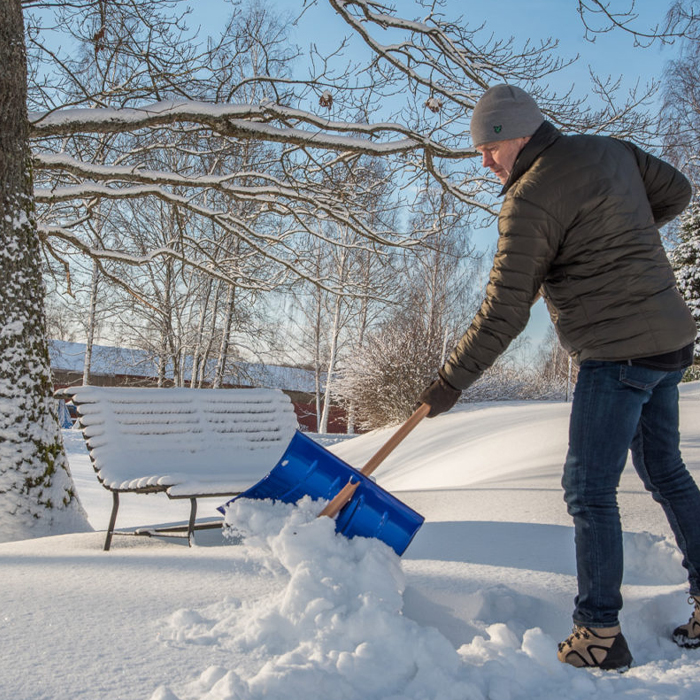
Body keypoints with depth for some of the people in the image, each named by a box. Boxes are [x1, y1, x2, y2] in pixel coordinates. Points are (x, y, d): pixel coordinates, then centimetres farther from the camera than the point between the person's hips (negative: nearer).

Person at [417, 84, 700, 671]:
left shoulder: (530, 200, -15)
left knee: (589, 489, -3)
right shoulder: (610, 150, 9)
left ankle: (600, 633, 2)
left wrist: (452, 381, -11)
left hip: (618, 352, -9)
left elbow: (503, 314, -18)